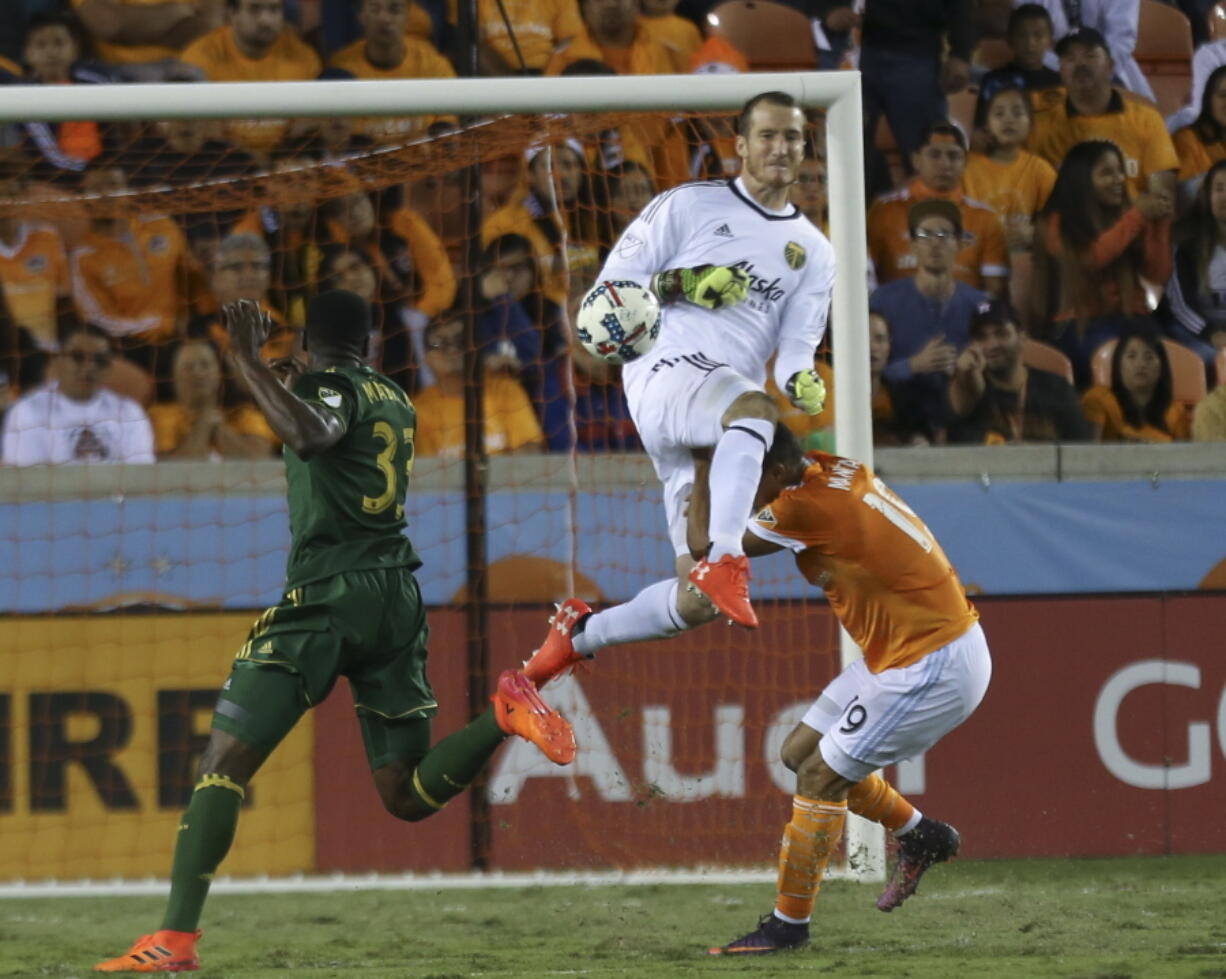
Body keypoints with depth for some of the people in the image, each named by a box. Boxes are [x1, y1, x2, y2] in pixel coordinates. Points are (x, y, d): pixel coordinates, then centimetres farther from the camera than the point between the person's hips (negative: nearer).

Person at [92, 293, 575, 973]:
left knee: (225, 761, -7)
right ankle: (504, 713, -15)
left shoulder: (332, 387, -4)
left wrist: (249, 360, -18)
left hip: (328, 595, -7)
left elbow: (310, 434, -28)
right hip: (398, 593, 7)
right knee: (407, 796, 10)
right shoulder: (396, 402, 19)